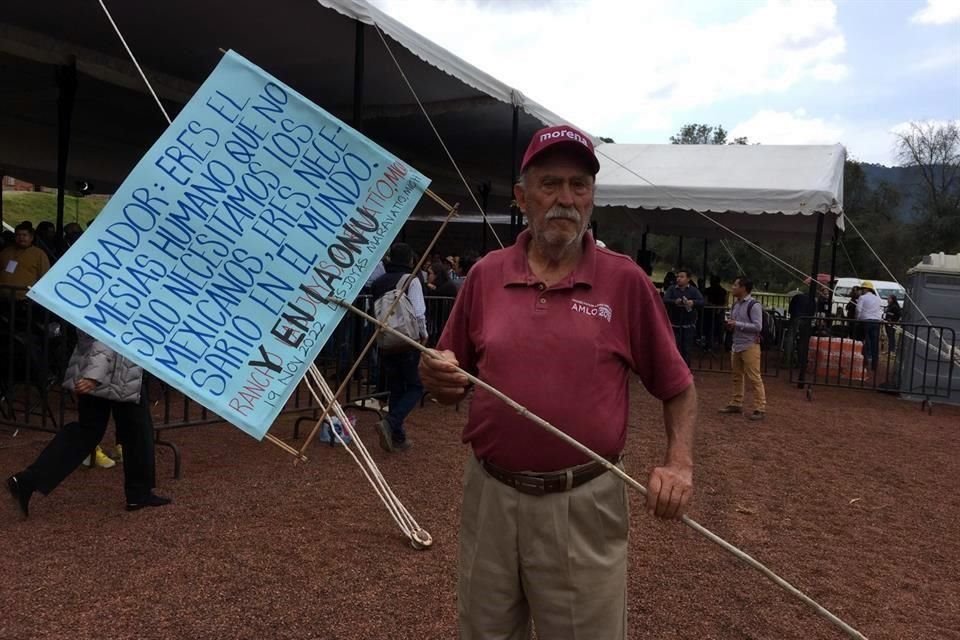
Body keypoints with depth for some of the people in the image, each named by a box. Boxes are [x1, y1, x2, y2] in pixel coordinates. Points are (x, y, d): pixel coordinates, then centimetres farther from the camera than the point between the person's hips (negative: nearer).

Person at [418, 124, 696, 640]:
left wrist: (679, 463, -11)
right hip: (489, 496, 3)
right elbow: (450, 385, 9)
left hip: (584, 504, -2)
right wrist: (437, 376, -13)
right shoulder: (486, 275, 2)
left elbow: (677, 388, 4)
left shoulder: (626, 281, -4)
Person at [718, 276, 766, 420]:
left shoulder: (754, 305, -14)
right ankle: (736, 404, 24)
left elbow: (758, 327, -18)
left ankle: (760, 408, -1)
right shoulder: (735, 304, 11)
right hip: (736, 345, 8)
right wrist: (730, 326, 0)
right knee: (736, 376, 14)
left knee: (754, 378, -6)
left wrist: (737, 324, -20)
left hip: (750, 346, -8)